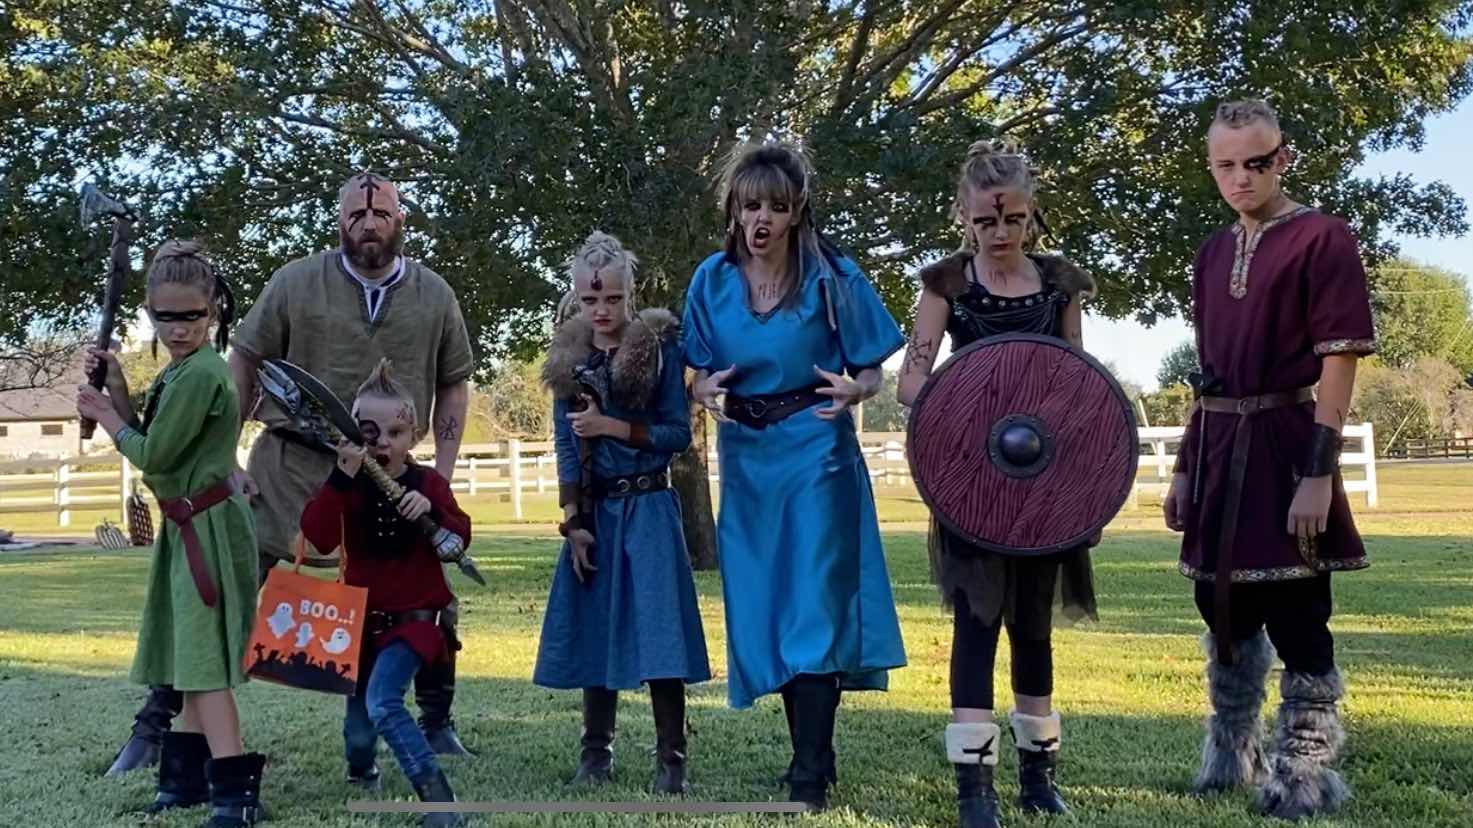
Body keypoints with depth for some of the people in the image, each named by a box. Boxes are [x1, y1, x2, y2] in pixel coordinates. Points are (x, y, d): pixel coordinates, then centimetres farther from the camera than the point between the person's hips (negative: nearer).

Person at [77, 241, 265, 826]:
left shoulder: (200, 374, -20)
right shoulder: (178, 371, 12)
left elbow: (152, 457, -18)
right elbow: (147, 443, 13)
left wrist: (105, 417, -2)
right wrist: (116, 390, 4)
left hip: (209, 527, -10)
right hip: (190, 526, 10)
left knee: (203, 658, -11)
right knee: (191, 655, 16)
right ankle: (189, 776, 27)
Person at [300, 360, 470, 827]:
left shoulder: (428, 483, -3)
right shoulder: (347, 484, -3)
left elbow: (460, 542, -9)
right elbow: (318, 538, -20)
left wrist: (432, 509, -27)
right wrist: (342, 476, -29)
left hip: (414, 617, -3)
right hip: (361, 617, 3)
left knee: (383, 703, -27)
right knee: (358, 731, 10)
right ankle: (360, 779, 44)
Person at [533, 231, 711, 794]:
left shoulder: (660, 348, -4)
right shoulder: (568, 360, 5)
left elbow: (679, 434, -4)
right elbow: (566, 446, 4)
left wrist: (612, 426, -14)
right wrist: (574, 522, -2)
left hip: (649, 509, -3)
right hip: (594, 511, 3)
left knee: (658, 630, -6)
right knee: (594, 628, 7)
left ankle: (670, 760, 1)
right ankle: (596, 753, 18)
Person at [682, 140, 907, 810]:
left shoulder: (831, 276, -6)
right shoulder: (712, 281, 3)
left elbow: (871, 372, 0)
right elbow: (700, 376, 11)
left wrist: (852, 391, -22)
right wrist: (709, 392, -11)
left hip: (815, 457, -4)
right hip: (745, 461, 4)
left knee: (811, 606, -8)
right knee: (765, 610, 8)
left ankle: (810, 775, -2)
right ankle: (812, 752, 23)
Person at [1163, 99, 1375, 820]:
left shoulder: (1321, 238, -7)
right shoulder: (1212, 253, 14)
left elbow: (1339, 362, -13)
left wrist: (1319, 472, -19)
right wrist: (1185, 467, 14)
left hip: (1283, 448, -7)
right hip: (1218, 452, 7)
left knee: (1297, 624, -2)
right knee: (1224, 610, 17)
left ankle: (1301, 781, 12)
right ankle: (1230, 757, 33)